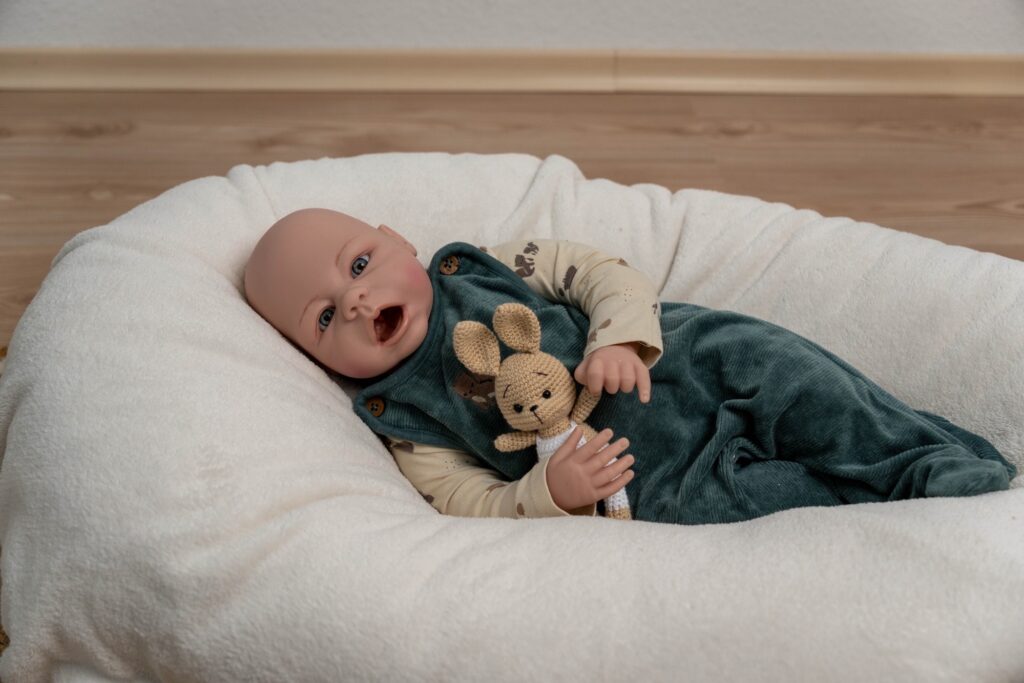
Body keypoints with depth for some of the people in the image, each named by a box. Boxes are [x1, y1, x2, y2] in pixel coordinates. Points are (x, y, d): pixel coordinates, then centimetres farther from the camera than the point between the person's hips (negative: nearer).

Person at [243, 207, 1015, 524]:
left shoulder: (491, 267, 8)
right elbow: (482, 509, -3)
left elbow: (609, 273, 3)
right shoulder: (406, 426, 3)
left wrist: (620, 338, -18)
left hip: (686, 362, 3)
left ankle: (950, 463, -7)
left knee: (780, 370, -19)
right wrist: (553, 494, -24)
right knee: (697, 504, -28)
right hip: (643, 476, -2)